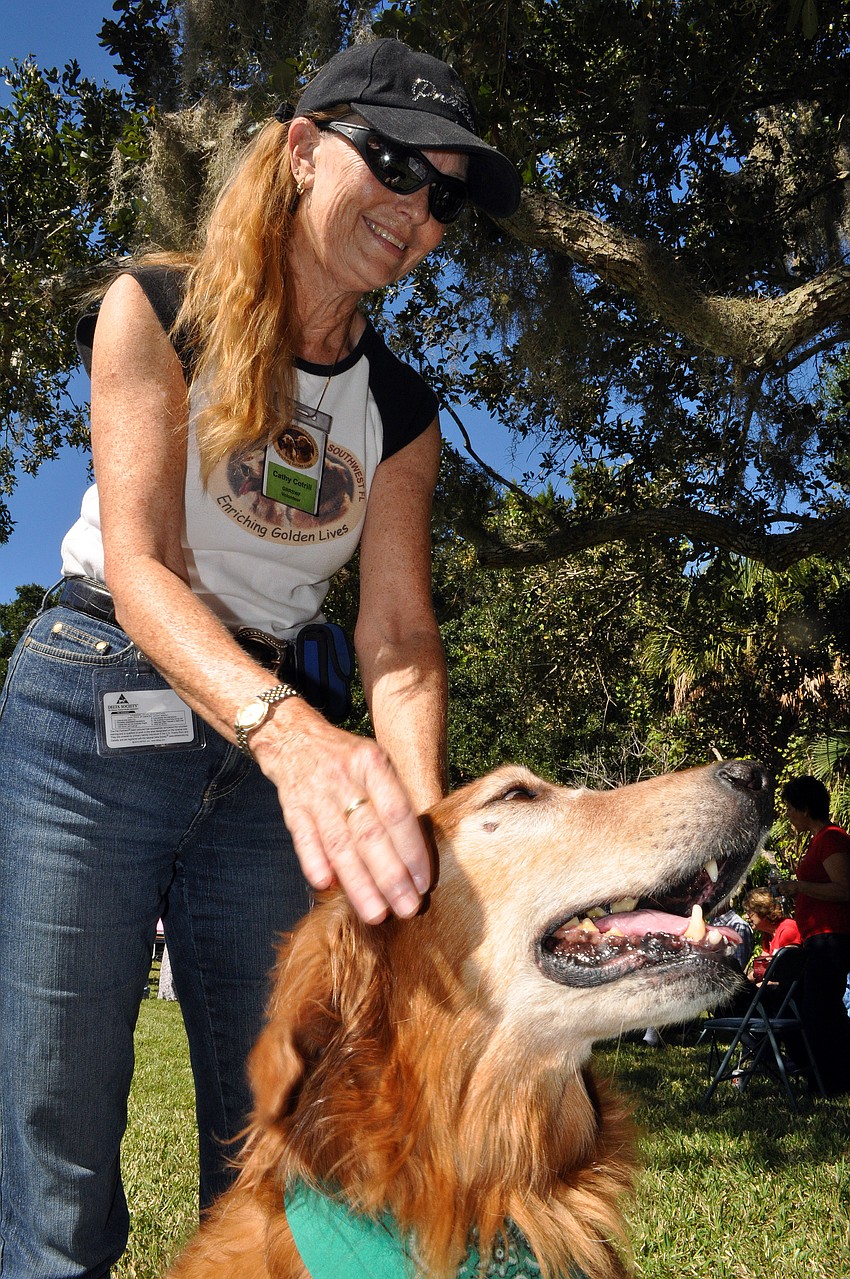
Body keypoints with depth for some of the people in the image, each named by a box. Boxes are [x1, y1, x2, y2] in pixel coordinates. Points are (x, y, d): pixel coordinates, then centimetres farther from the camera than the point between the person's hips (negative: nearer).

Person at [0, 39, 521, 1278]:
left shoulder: (400, 409, 7)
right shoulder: (159, 312, -4)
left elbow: (399, 635, -3)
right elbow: (138, 565, -16)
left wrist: (419, 821, -22)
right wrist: (289, 728, -35)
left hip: (277, 741, 4)